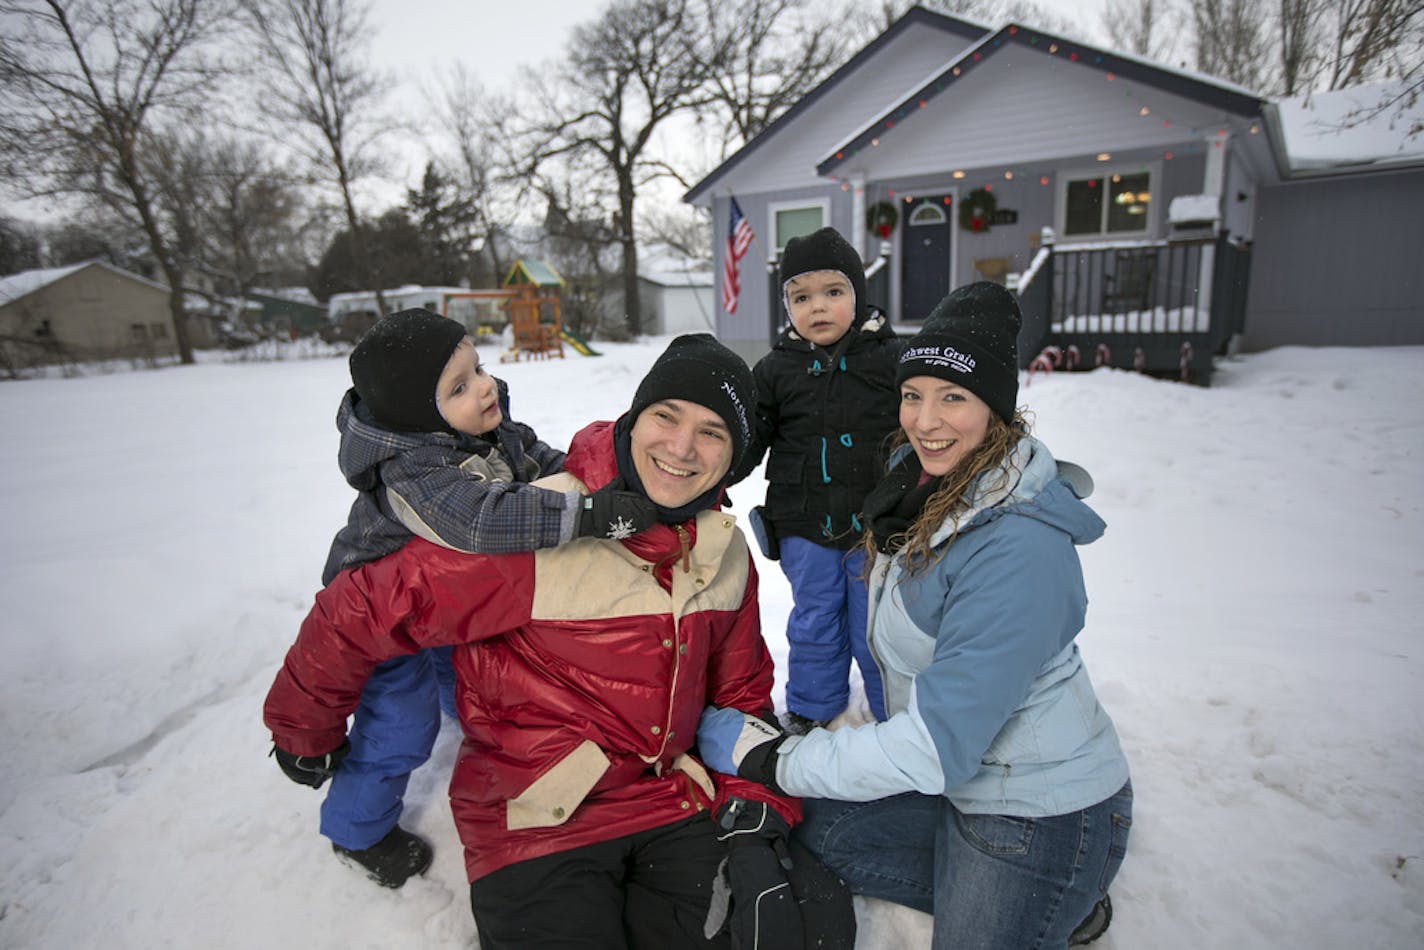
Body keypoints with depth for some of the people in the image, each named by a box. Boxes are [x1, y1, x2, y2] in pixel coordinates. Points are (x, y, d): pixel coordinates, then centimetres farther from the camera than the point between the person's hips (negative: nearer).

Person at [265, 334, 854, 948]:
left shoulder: (725, 551, 0)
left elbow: (743, 692, 10)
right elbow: (358, 614, -12)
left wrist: (756, 812, -4)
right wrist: (305, 736, 3)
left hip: (671, 806, 5)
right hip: (536, 830, -4)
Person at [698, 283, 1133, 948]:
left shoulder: (1020, 549, -31)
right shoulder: (923, 481, -4)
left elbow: (937, 748, -30)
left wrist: (764, 757, -22)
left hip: (1045, 811, -7)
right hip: (961, 776, 8)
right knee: (807, 831, 6)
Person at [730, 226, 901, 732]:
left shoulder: (891, 358, -4)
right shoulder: (776, 369, 1)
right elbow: (747, 437, 2)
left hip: (876, 526, -2)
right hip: (805, 526, 2)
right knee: (814, 624, 18)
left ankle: (895, 716, 34)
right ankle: (810, 709, 38)